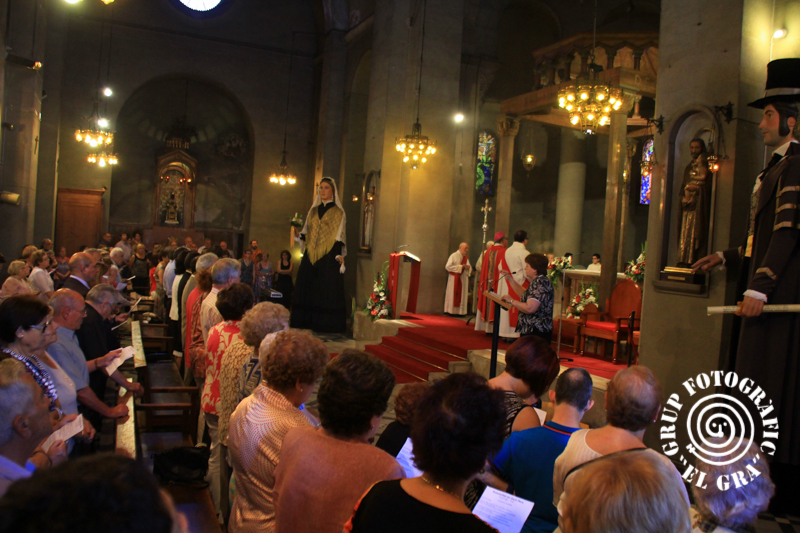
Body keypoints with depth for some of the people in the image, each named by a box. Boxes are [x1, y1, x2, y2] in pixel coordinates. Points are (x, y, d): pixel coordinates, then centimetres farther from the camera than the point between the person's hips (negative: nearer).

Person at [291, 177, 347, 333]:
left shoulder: (338, 212, 2)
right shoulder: (313, 210, 18)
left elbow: (339, 235, -4)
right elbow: (306, 232, 18)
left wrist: (339, 255, -15)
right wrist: (300, 232, -4)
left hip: (328, 256, -5)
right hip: (310, 256, 6)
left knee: (326, 290, -6)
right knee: (306, 289, 4)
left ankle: (325, 323, -2)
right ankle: (307, 321, 11)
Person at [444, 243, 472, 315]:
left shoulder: (466, 258, 14)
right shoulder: (454, 256, -6)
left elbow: (470, 269, 19)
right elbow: (448, 266, -14)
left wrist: (468, 267, -7)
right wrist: (461, 266, -15)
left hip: (464, 279, 6)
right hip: (455, 279, -6)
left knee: (462, 295, 4)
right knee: (453, 295, -5)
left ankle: (460, 311, 6)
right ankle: (450, 311, 0)